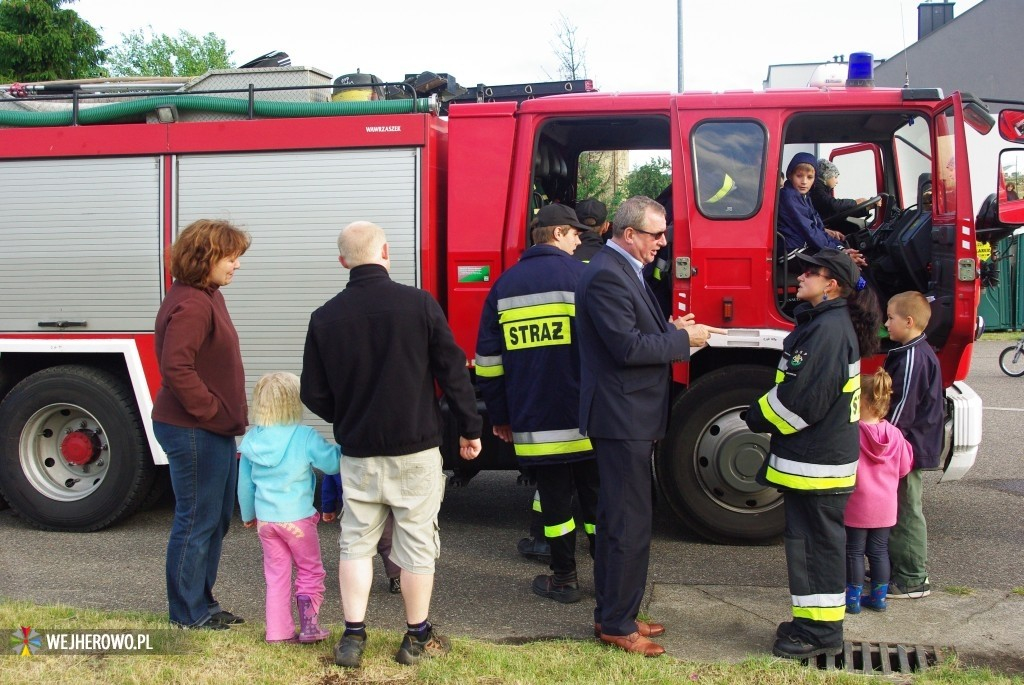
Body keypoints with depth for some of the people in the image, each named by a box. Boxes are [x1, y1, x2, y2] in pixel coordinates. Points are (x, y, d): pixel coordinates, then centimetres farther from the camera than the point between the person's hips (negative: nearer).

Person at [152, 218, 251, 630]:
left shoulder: (207, 297, 13)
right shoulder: (190, 306, -20)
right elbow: (176, 368, -27)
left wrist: (227, 415, 13)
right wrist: (212, 410, -20)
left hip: (213, 430, 11)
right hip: (193, 431, -11)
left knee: (217, 518, 18)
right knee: (197, 521, 1)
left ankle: (202, 602, 30)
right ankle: (188, 614, 14)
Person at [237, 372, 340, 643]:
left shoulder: (251, 440, 0)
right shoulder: (305, 437, -15)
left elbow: (244, 483, 8)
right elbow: (333, 463, -14)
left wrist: (248, 515, 21)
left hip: (265, 519, 4)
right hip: (297, 518, -4)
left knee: (276, 575, 15)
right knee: (310, 571, 13)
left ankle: (278, 631, 16)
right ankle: (308, 626, 9)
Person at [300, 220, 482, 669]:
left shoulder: (325, 317, -4)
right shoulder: (419, 304, -10)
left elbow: (314, 395, 2)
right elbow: (453, 371, -6)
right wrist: (469, 428, 5)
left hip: (358, 452, 2)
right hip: (416, 448, -2)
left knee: (356, 543, 13)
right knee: (417, 545, 9)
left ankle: (353, 637, 15)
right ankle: (417, 639, 19)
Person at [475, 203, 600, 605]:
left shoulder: (505, 285, 8)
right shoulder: (582, 275, -4)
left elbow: (488, 358, 9)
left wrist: (499, 416, 15)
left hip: (533, 421, 2)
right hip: (586, 417, -2)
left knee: (554, 500, 9)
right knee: (596, 497, 10)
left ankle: (564, 580, 15)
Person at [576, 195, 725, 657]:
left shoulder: (622, 270, 15)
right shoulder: (607, 276, -19)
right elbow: (627, 347, -25)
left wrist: (669, 329, 4)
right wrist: (682, 338, -14)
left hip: (629, 417, 11)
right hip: (622, 420, -11)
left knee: (616, 519, 17)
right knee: (630, 524, -3)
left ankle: (612, 613, 28)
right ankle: (618, 625, 8)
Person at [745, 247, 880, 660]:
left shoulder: (829, 329, -19)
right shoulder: (822, 322, 14)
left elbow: (802, 398, -23)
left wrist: (759, 418, -9)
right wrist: (764, 414, 9)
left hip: (816, 463, -10)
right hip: (814, 456, 10)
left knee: (817, 543, -1)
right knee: (809, 540, 17)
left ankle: (821, 632, 8)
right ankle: (813, 622, 27)